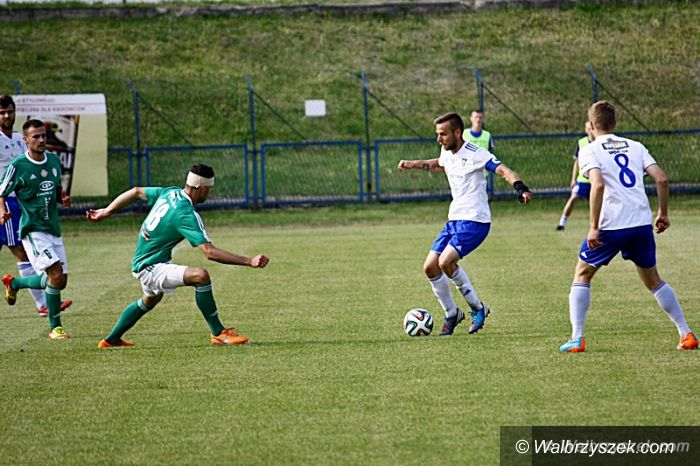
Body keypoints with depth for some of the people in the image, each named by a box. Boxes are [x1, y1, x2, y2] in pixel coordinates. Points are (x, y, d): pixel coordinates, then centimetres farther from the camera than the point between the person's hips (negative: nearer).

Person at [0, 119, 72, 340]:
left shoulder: (54, 160, 8)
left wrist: (63, 198, 1)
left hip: (53, 228, 7)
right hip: (33, 230, -7)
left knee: (59, 280, 10)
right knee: (56, 274, -20)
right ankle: (55, 327, -8)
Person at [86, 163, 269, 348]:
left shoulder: (170, 193, -2)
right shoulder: (186, 215, -27)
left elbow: (136, 192, 11)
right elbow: (210, 252, -32)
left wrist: (106, 211, 23)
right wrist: (249, 262, -32)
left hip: (142, 262, 10)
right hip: (150, 268, -10)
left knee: (150, 300, 36)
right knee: (200, 275, -27)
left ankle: (112, 339, 52)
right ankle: (218, 334, -19)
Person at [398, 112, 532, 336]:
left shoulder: (475, 154, -15)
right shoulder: (446, 153, 10)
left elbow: (504, 170, -26)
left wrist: (520, 188, -43)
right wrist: (414, 164, 33)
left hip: (475, 221, -8)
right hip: (454, 220, 8)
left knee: (446, 262, -24)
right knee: (430, 267, 1)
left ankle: (478, 308, -7)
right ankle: (451, 314, 18)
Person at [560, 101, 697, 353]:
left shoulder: (589, 151, 1)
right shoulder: (635, 146, 14)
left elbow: (598, 184, -17)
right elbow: (661, 178, 4)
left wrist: (594, 227, -16)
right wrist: (663, 213, 15)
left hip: (611, 225, -4)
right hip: (642, 223, 4)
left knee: (582, 274, 13)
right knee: (652, 279, 21)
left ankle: (577, 338, 3)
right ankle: (686, 334, 15)